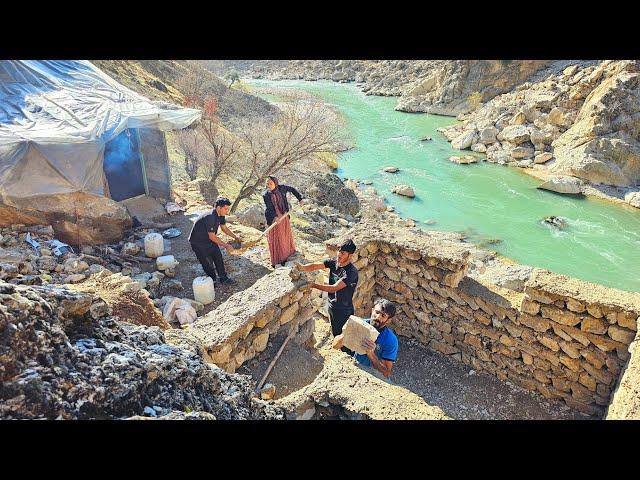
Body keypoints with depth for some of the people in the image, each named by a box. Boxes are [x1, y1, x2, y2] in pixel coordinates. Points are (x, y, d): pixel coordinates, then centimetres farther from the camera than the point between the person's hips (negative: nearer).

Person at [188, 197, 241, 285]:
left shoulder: (220, 215, -8)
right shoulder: (210, 218, -36)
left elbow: (224, 228, 9)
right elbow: (212, 237, -30)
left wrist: (236, 238, 2)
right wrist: (226, 245, -23)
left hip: (210, 239, 9)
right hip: (198, 242, -8)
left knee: (218, 257, 10)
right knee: (208, 263, -2)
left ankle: (223, 278, 24)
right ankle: (212, 281, 18)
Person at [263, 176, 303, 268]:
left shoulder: (282, 188, -9)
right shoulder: (266, 195, -15)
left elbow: (292, 189, 9)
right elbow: (269, 208, -24)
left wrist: (299, 198, 3)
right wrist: (275, 217, -39)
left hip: (283, 216, 3)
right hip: (273, 218, -3)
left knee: (285, 235, 18)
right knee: (274, 239, 3)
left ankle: (287, 253, 41)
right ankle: (276, 260, 12)